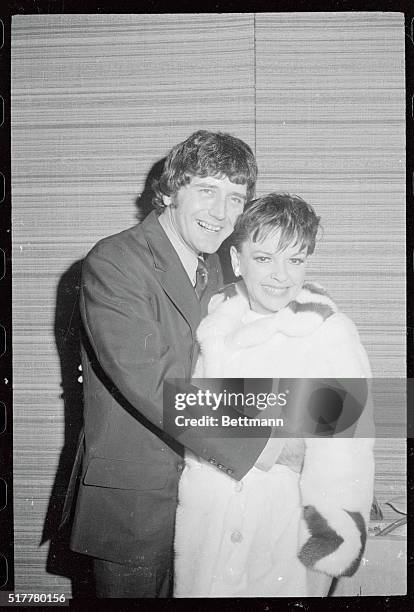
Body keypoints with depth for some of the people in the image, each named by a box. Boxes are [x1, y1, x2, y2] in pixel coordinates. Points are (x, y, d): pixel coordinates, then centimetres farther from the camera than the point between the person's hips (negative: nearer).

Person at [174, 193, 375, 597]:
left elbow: (344, 446, -16)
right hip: (203, 517, 4)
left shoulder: (332, 333, -13)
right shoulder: (218, 318, 1)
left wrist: (332, 541, -19)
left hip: (286, 529, -4)